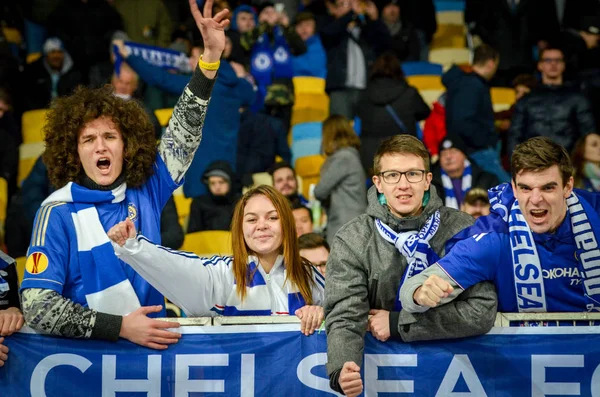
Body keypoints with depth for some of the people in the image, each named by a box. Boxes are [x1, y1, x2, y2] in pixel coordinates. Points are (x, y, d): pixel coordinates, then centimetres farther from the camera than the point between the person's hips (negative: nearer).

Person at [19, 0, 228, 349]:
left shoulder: (146, 190, 5)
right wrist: (121, 327, -20)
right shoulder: (58, 212, -6)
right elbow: (37, 305, -13)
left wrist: (212, 54, 1)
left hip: (153, 345, 3)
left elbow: (185, 130, 10)